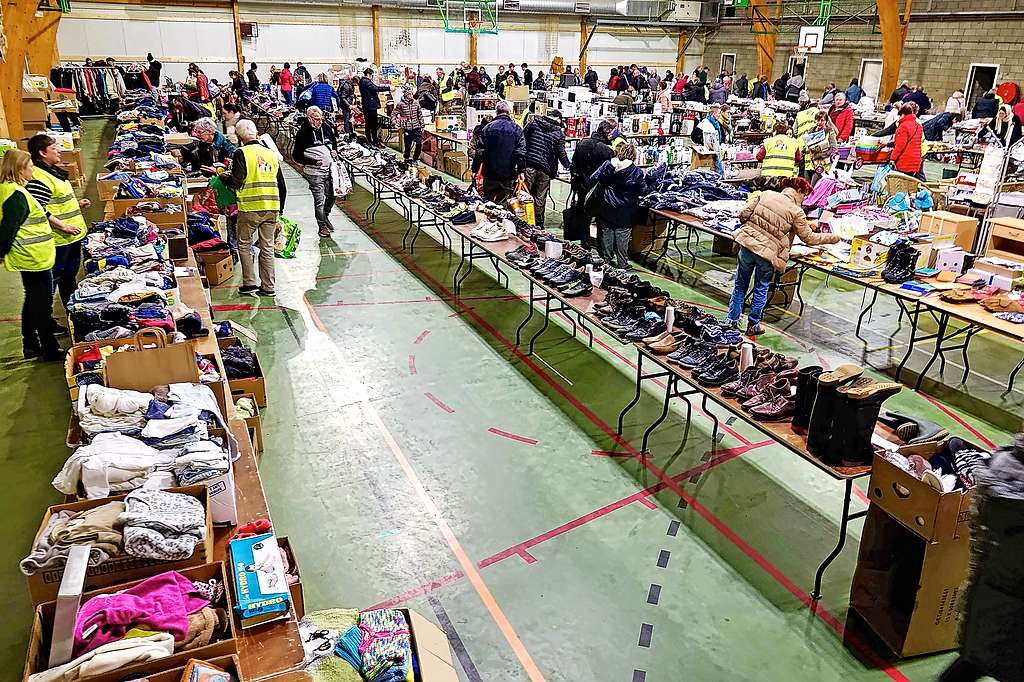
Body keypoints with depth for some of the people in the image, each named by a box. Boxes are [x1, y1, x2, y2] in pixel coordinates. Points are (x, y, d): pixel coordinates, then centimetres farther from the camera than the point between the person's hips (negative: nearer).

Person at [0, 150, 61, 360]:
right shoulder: (17, 195, -20)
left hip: (29, 258, 10)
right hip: (34, 259, -10)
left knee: (33, 301, 18)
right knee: (43, 304, -1)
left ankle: (30, 346, 28)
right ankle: (50, 350, 7)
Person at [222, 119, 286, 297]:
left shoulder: (241, 153, -5)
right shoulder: (271, 154, 11)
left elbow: (236, 182, -12)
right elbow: (282, 187, 13)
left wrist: (224, 178, 9)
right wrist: (279, 210, 22)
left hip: (250, 208, -4)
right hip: (271, 208, 4)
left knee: (244, 245, 11)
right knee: (267, 247, 10)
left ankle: (250, 283, 9)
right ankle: (268, 287, 12)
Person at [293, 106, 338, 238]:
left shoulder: (326, 128, 6)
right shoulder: (303, 133, -9)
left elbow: (334, 142, 25)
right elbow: (296, 156, -6)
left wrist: (334, 150, 3)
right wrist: (313, 161, -16)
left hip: (329, 169, 5)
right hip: (314, 172, -5)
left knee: (332, 196, 13)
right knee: (319, 200, -3)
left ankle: (325, 217, 38)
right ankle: (322, 226, 10)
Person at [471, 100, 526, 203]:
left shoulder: (488, 128, -1)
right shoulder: (516, 129, -1)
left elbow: (480, 151, -2)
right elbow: (521, 152, -4)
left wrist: (475, 170, 5)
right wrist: (521, 170, 3)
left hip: (490, 174, 0)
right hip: (509, 176, 0)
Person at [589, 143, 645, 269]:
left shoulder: (608, 165, -7)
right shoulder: (637, 172, -10)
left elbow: (593, 180, -5)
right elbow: (641, 192, -2)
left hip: (607, 210, 1)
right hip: (625, 212, -1)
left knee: (606, 236, 14)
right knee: (622, 239, 8)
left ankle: (606, 262, 23)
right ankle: (622, 265, 15)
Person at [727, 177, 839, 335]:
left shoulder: (765, 194, 3)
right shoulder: (796, 212, -6)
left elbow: (743, 214, 2)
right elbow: (809, 238, 3)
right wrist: (833, 238, 15)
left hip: (747, 245, 3)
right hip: (768, 253, -3)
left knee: (740, 285, 16)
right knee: (761, 289, 15)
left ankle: (732, 321, 22)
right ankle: (753, 325, 23)